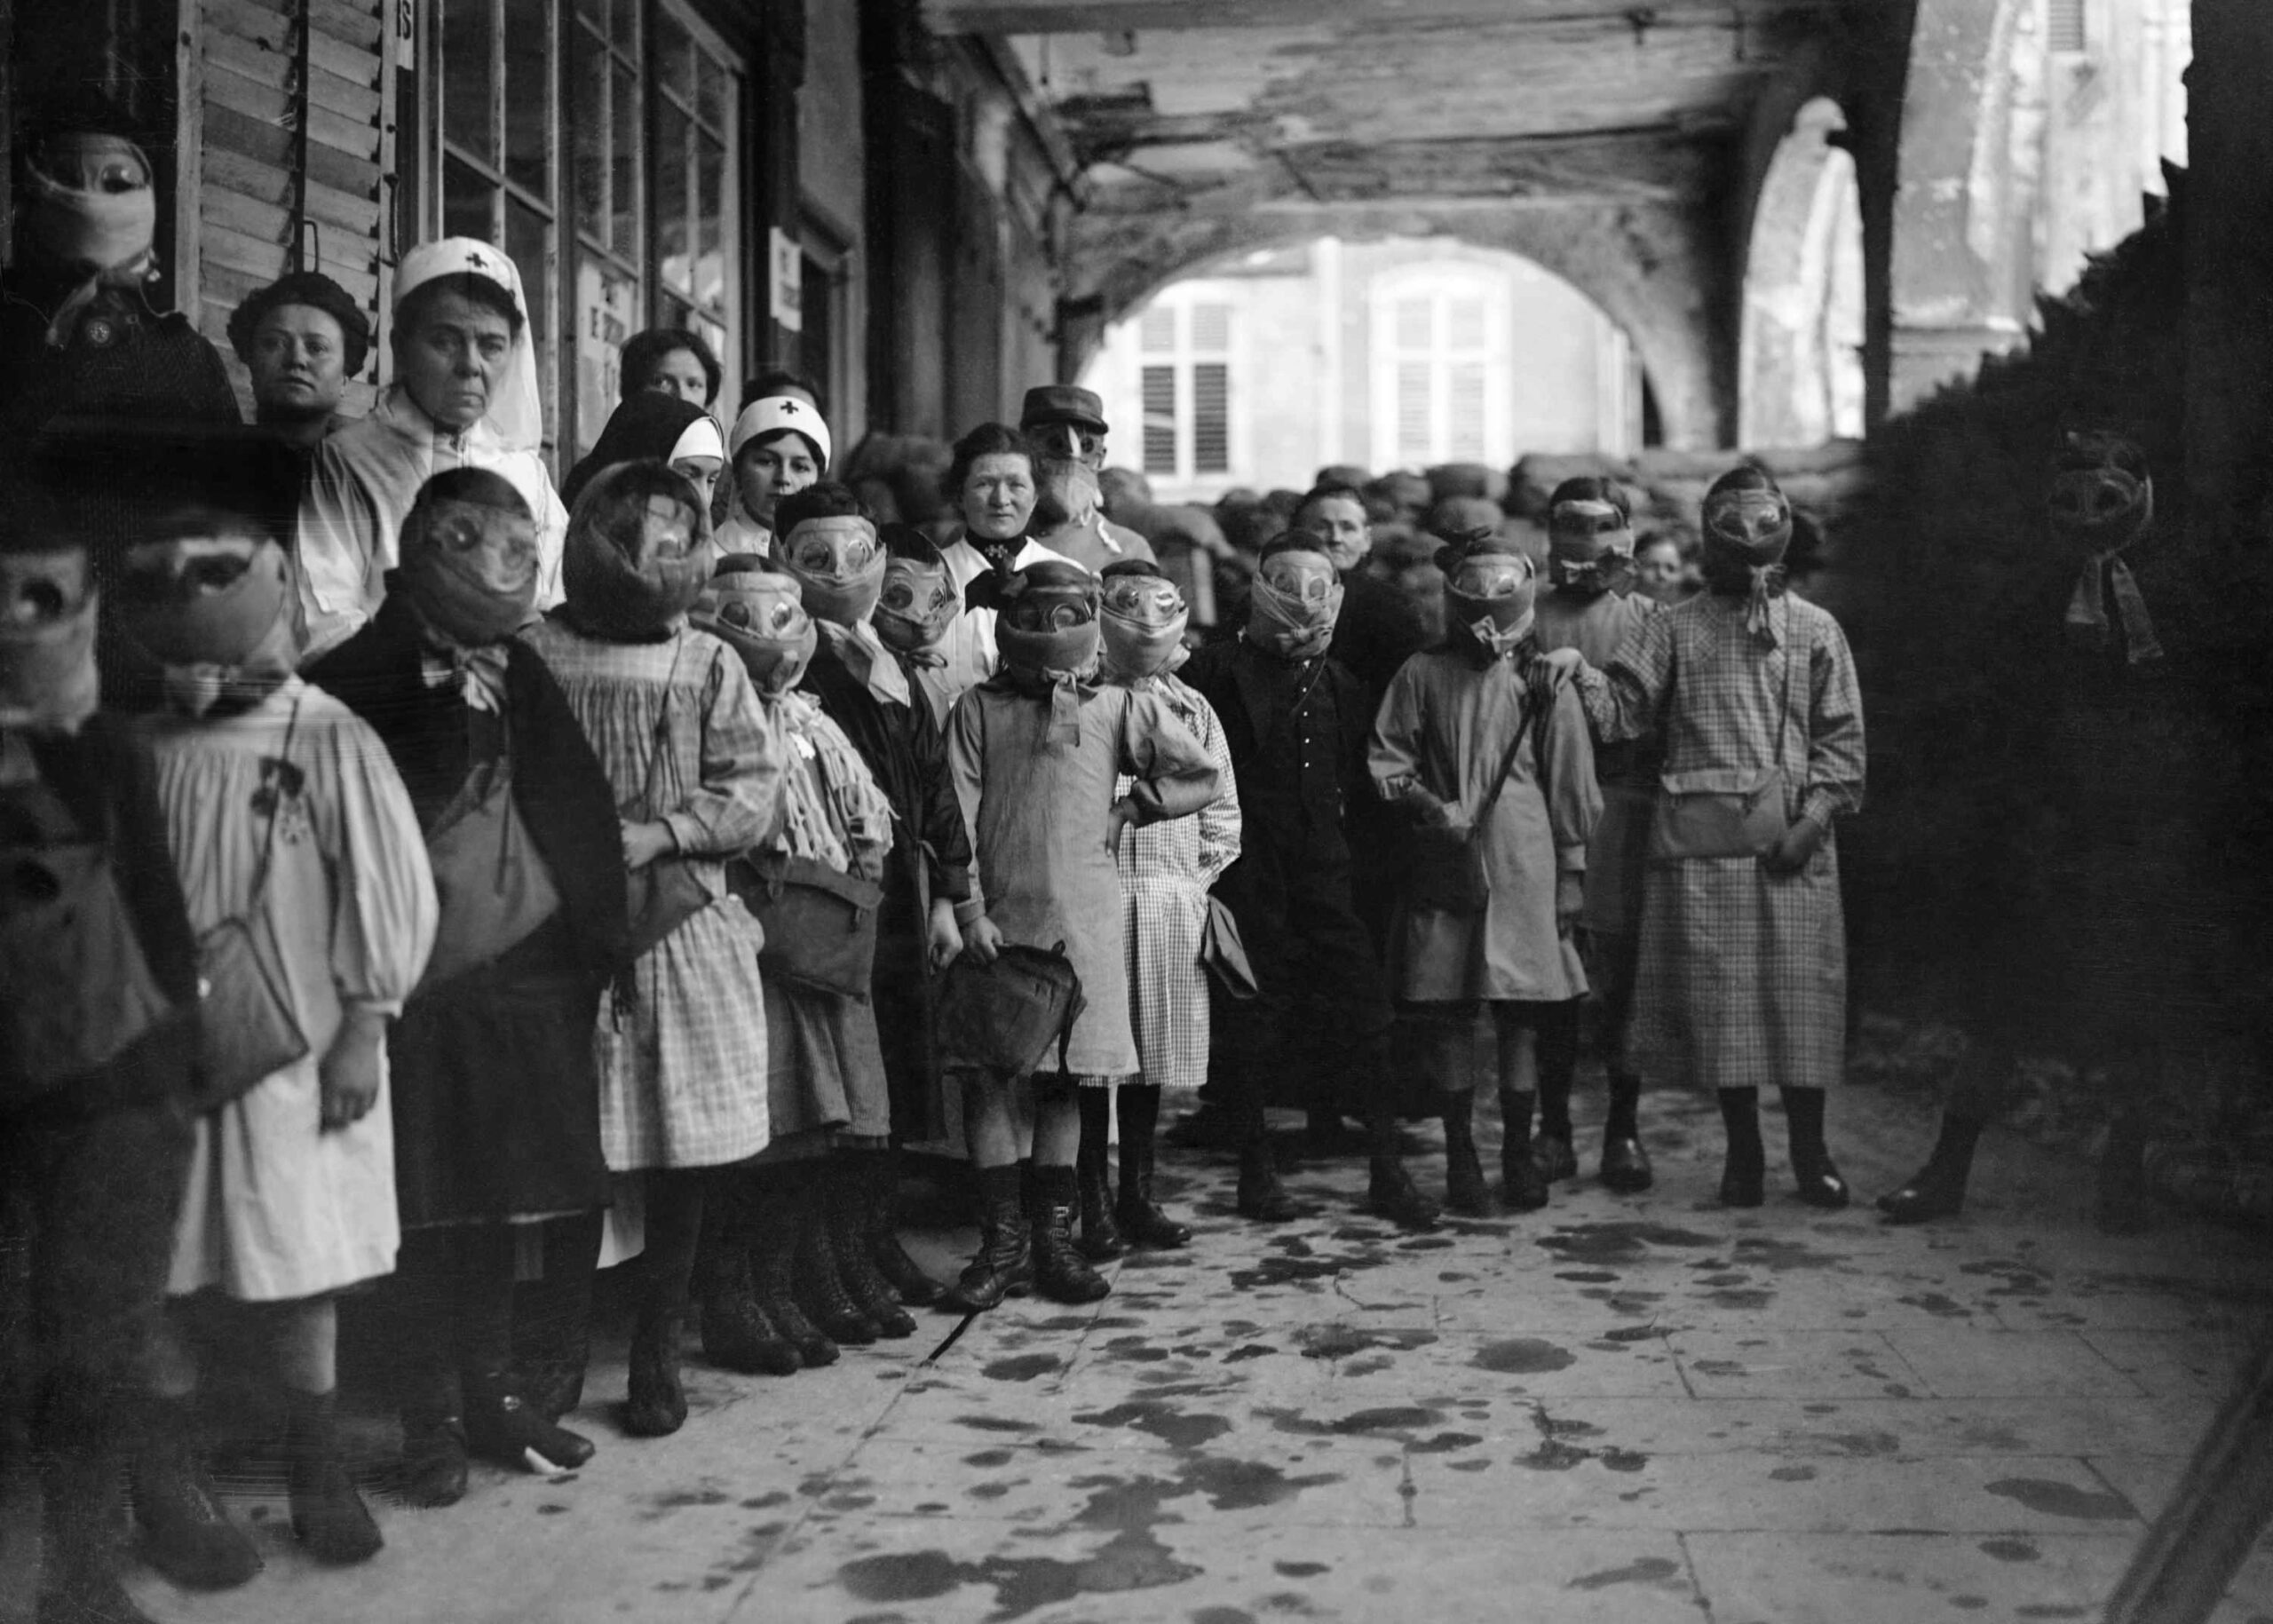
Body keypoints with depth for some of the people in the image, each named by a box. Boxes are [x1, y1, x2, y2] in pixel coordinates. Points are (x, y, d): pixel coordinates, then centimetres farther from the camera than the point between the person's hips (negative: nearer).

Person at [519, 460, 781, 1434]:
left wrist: (660, 832, -10)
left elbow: (752, 789, 2)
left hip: (687, 928, 2)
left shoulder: (708, 664, 9)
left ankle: (658, 1356, 16)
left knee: (685, 1155, 3)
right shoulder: (534, 654, 4)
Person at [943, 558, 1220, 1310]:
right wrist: (969, 909, -8)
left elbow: (1201, 777, 14)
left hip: (1083, 917, 1)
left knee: (1066, 1077, 5)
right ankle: (1003, 1243, 6)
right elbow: (956, 816, -1)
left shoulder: (1118, 708, 8)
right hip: (998, 916, -1)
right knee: (986, 1076, -4)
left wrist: (1125, 811, 7)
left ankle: (1053, 1240, 15)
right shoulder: (978, 709, 5)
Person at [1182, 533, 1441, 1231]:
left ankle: (1387, 1172, 7)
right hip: (1247, 875, -3)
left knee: (1365, 1011, -1)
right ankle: (1255, 1170, 15)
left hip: (1327, 872, 4)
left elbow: (1362, 780, 21)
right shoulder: (1218, 670, 0)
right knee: (1251, 1018, 2)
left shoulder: (1343, 684, 15)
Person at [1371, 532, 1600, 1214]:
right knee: (1446, 1009, 1)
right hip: (1442, 865, 0)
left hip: (1523, 863, 0)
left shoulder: (1545, 682, 6)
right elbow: (1386, 760, 7)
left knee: (1523, 1009, 1)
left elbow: (1570, 782, 7)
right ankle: (1459, 1153, 12)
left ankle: (1519, 1151, 13)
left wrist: (1572, 870, 5)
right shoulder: (1421, 675, 5)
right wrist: (1428, 804, -11)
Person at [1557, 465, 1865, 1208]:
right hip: (1702, 838, 0)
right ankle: (1742, 1150, 11)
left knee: (1802, 990, -1)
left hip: (1792, 838, 0)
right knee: (1718, 990, 0)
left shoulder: (1816, 629, 12)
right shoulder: (1674, 627, 12)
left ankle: (1810, 1150, 12)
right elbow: (1623, 709, 4)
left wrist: (1814, 816, -6)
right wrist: (1580, 671, -15)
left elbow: (1842, 737, 7)